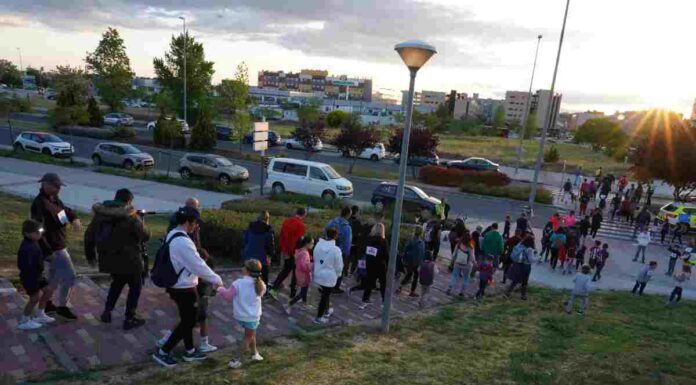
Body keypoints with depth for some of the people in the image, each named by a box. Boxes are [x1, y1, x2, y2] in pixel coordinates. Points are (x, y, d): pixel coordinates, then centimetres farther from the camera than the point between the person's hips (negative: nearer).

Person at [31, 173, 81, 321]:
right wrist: (48, 252, -25)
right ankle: (62, 307, 9)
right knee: (69, 276, -5)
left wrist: (75, 219, -6)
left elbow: (66, 211, 20)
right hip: (53, 248, -9)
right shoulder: (39, 203, -21)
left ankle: (47, 303, 36)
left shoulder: (55, 200, 7)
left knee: (55, 275, 21)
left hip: (60, 245, 10)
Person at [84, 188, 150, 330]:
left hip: (108, 258, 6)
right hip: (128, 259, -6)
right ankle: (129, 319, 12)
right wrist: (140, 223, 12)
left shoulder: (100, 213, 3)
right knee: (135, 285, 13)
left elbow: (89, 235, 10)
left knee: (118, 281, 29)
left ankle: (107, 312, 23)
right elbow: (145, 236, -9)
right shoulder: (131, 217, -15)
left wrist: (90, 253, 23)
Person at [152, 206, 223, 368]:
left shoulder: (172, 235, 5)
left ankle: (190, 351, 33)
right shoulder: (183, 242, -27)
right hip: (184, 289, -10)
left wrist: (210, 278, 16)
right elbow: (198, 265, -22)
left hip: (177, 286, 10)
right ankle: (162, 352, 16)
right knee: (187, 322, 6)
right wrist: (216, 280, -9)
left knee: (188, 319, 21)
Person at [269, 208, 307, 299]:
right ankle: (292, 294, 17)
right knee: (295, 272, 9)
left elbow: (281, 237, 6)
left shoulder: (286, 221, 4)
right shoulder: (300, 225, -17)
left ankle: (273, 288, 12)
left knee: (285, 270, 21)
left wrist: (284, 250, 10)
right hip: (295, 253, -6)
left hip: (286, 252, 6)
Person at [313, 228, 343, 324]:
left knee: (325, 294, 26)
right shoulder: (336, 249, -22)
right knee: (325, 296, 9)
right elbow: (339, 266, -13)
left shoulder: (318, 245, -7)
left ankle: (326, 311, 45)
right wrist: (338, 274, 8)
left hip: (318, 275, 6)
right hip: (329, 277, -6)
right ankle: (319, 317, 17)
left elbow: (315, 259, 4)